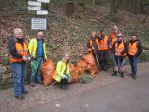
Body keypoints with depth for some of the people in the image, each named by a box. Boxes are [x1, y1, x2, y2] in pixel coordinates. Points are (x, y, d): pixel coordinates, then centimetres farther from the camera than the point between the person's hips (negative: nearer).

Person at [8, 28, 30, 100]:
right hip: (16, 62, -7)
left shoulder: (23, 41, 16)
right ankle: (17, 93, -2)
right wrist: (22, 56, -22)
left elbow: (26, 50, 20)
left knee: (23, 76, 15)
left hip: (23, 61, 7)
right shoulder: (12, 41, -7)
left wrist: (28, 56, 0)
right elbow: (12, 51, -18)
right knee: (17, 77, -8)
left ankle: (22, 89, 29)